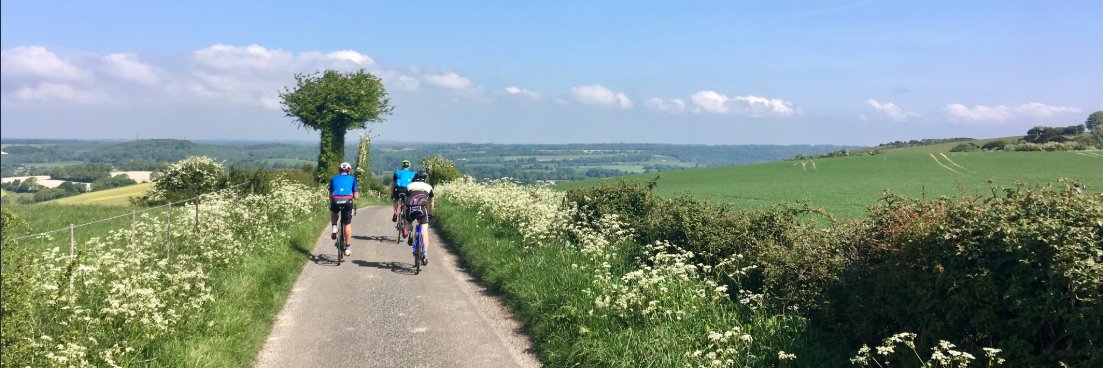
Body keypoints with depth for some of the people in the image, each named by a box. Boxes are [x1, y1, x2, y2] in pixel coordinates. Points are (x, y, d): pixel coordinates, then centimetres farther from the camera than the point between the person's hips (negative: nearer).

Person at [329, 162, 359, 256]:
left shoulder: (334, 178, 23)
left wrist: (330, 204, 38)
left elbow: (330, 195, 21)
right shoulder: (352, 178, 19)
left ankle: (334, 227, 11)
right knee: (347, 225, 11)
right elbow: (356, 196, 14)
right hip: (347, 202, -1)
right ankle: (347, 248, 12)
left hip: (335, 201, 1)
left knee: (333, 213, 35)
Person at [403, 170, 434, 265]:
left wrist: (404, 213, 38)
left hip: (410, 209, 1)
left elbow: (406, 201, 27)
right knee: (424, 232, 2)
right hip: (422, 209, -1)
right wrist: (430, 214, 45)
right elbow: (431, 203, 31)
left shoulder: (410, 186, 25)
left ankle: (410, 234, 5)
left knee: (408, 223, 34)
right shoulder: (429, 187, 23)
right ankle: (425, 255, -9)